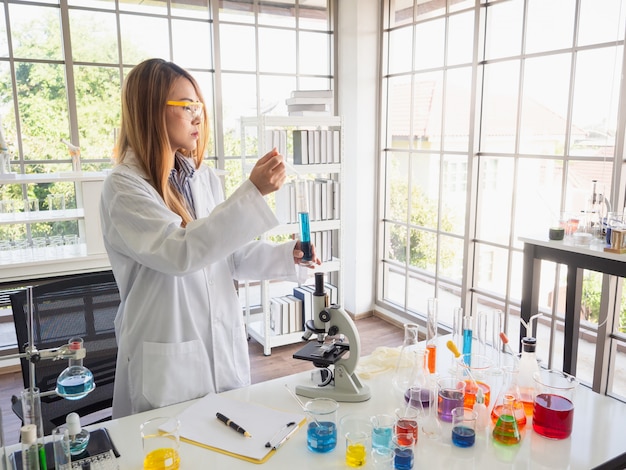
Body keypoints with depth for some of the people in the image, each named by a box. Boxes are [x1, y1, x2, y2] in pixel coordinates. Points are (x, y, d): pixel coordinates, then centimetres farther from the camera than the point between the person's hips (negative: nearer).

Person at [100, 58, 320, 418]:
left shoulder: (205, 177, 5)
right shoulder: (124, 187, -14)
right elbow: (180, 252, -27)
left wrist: (287, 255, -6)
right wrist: (253, 191, -31)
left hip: (225, 346, 6)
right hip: (168, 358, -5)